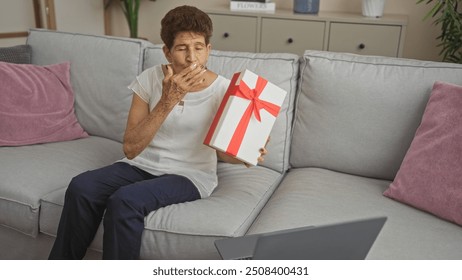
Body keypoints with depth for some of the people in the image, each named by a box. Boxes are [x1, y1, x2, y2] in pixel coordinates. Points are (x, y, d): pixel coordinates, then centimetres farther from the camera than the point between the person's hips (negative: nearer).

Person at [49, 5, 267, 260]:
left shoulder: (222, 89, -9)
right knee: (81, 187, -23)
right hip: (142, 165, 3)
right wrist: (168, 101, -24)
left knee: (125, 200, -31)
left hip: (190, 175, -3)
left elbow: (223, 151, 2)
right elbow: (131, 149, -13)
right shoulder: (149, 79, -6)